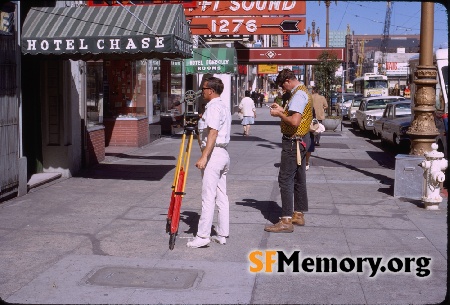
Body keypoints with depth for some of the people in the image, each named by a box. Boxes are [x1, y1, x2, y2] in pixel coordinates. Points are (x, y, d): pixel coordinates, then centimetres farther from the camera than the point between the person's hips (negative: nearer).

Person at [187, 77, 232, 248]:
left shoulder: (213, 107, -13)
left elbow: (213, 133, -22)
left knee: (208, 198, -9)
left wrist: (204, 157, -26)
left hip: (213, 155, -10)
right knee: (221, 197, 10)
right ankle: (222, 235, 13)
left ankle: (203, 236, -7)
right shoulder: (224, 105, 18)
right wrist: (200, 124, 24)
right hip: (223, 154, 10)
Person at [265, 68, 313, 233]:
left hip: (294, 141, -11)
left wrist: (279, 114, -14)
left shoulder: (298, 95, -19)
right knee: (299, 178, 15)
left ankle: (286, 221, -9)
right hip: (302, 139, 11)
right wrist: (282, 110, 14)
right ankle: (299, 215, 24)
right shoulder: (303, 91, 14)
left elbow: (294, 121, -28)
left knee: (285, 179, -9)